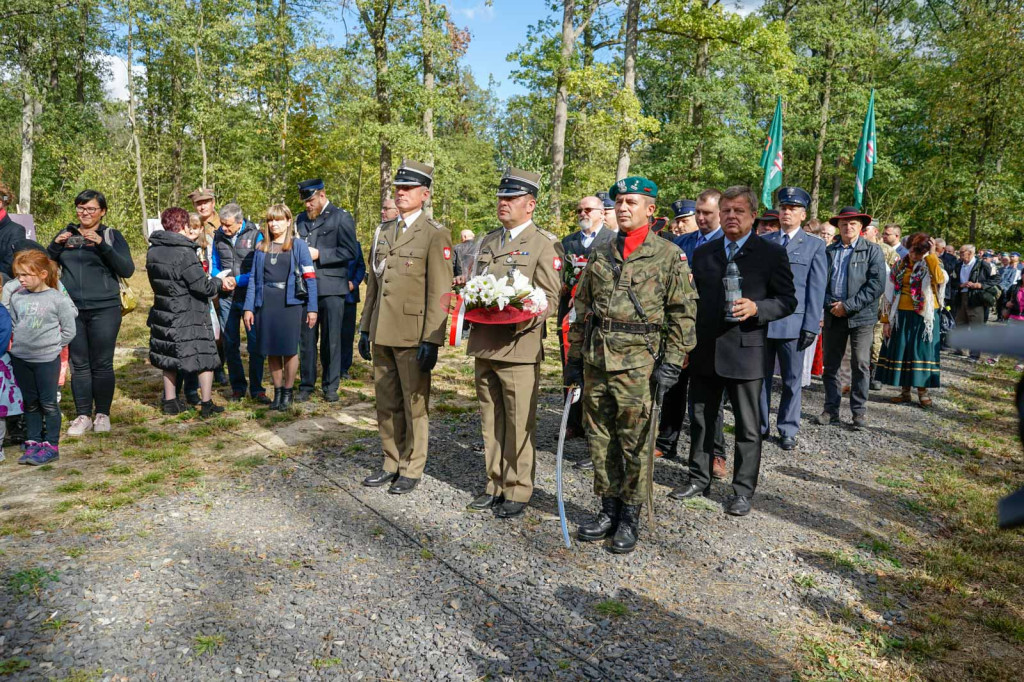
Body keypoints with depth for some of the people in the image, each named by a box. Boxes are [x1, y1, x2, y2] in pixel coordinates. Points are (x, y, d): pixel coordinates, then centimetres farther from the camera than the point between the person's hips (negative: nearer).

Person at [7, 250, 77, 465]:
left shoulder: (57, 299, -11)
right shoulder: (16, 297, 2)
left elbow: (69, 330, -5)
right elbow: (12, 324, 15)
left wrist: (52, 345, -6)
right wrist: (15, 343, 5)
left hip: (47, 359, -5)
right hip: (20, 358, 5)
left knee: (48, 404, 3)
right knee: (30, 403, 15)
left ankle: (51, 446, 11)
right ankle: (33, 443, 24)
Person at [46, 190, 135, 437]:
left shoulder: (112, 235, 3)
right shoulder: (66, 235, 12)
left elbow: (127, 270, -8)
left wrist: (102, 245, -19)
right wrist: (55, 246, -7)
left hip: (104, 310, -3)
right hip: (71, 310, 3)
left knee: (102, 364, 2)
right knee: (79, 365, 5)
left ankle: (102, 414, 14)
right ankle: (83, 415, 13)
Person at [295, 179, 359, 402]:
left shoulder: (341, 217, 0)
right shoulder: (301, 219, 16)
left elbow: (349, 252, -9)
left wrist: (319, 254, -14)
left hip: (332, 288, -4)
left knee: (331, 340, 2)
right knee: (306, 339, 7)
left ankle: (330, 386, 13)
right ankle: (306, 385, 16)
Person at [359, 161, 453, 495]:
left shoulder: (435, 234, -6)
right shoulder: (382, 232, 14)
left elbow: (439, 291, -11)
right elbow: (373, 284, 17)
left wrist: (432, 340, -16)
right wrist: (365, 328, 14)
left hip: (413, 335, -6)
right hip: (382, 333, 6)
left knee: (414, 405, 5)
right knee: (386, 404, 14)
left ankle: (411, 469, 19)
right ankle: (391, 463, 28)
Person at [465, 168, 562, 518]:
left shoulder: (544, 244, -2)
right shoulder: (488, 242, 18)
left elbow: (549, 298, -7)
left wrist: (524, 320, -23)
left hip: (519, 347, -6)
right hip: (483, 345, 6)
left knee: (519, 424, 1)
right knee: (490, 422, 14)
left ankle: (517, 491, 14)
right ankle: (495, 485, 26)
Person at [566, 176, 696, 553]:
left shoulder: (669, 256, -1)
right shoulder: (600, 255, 13)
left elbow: (683, 313, -3)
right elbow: (582, 310, 15)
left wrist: (672, 363, -10)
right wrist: (574, 358, 11)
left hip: (638, 362, -5)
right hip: (596, 359, 5)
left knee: (635, 442, 2)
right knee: (600, 438, 11)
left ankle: (630, 517, 17)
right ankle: (609, 509, 26)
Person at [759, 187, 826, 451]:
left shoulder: (815, 245, 5)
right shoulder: (763, 241, 11)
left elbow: (816, 289, 1)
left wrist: (811, 326, -7)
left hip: (793, 323, -2)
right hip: (761, 320, 2)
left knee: (792, 380, 6)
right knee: (761, 377, 8)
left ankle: (788, 430, 18)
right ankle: (760, 426, 20)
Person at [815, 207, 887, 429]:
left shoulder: (872, 251, 1)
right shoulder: (828, 251, 9)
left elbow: (877, 284, -9)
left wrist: (848, 305, -14)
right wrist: (830, 303, -10)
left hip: (860, 316, -3)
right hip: (833, 315, 3)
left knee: (860, 365, 1)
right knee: (830, 365, 7)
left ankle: (859, 410, 11)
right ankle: (831, 409, 17)